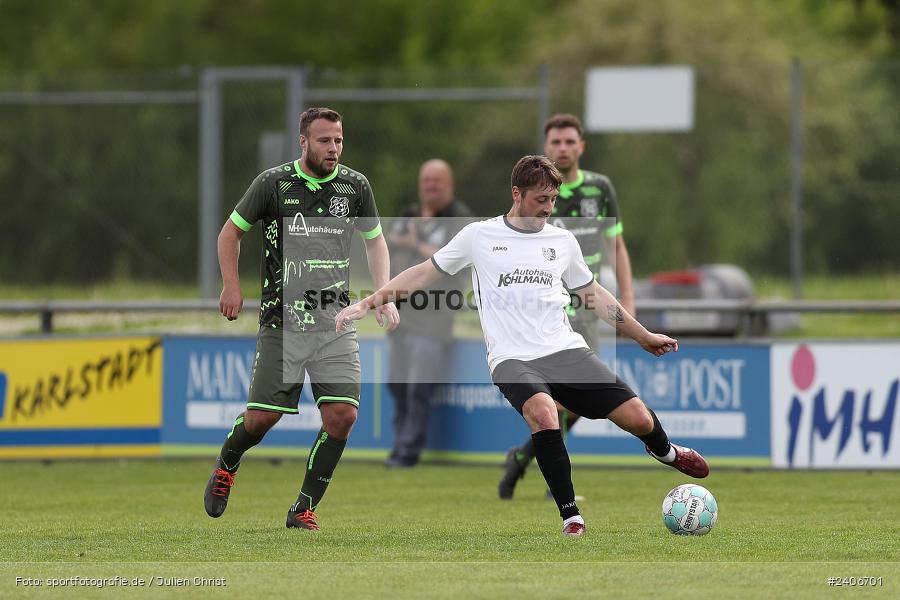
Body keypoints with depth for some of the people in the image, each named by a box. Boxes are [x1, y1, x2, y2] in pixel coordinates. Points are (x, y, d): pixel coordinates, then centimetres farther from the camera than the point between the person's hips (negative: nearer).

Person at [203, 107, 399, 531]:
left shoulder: (354, 186, 4)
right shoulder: (273, 183, -3)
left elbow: (375, 241, 18)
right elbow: (231, 231, 10)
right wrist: (232, 286, 0)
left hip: (335, 321, 2)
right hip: (282, 319, -2)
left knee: (342, 415, -11)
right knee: (262, 417, -3)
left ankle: (304, 508, 3)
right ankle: (226, 464, 32)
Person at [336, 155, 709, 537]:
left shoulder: (563, 240, 13)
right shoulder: (479, 236, 5)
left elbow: (594, 295, 25)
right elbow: (425, 273, 12)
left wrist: (644, 337, 28)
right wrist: (367, 303, 5)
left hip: (566, 350, 3)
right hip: (513, 359, -3)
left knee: (638, 419, -10)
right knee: (542, 412, -36)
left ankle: (664, 451, 29)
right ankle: (571, 517, -27)